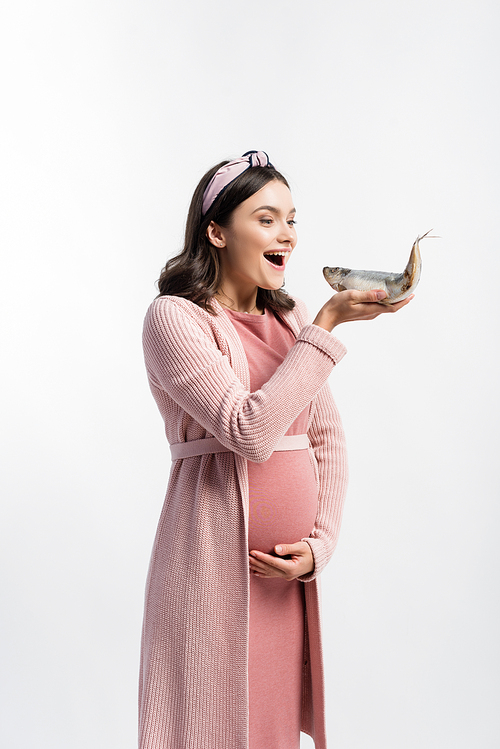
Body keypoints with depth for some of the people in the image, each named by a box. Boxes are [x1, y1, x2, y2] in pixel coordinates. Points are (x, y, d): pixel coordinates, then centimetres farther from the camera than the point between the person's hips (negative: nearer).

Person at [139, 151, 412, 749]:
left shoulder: (291, 320, 11)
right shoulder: (174, 318, -9)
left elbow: (328, 441, 11)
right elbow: (251, 432, -21)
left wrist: (319, 544, -2)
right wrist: (328, 323, -18)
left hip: (289, 569, 6)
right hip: (216, 561, -6)